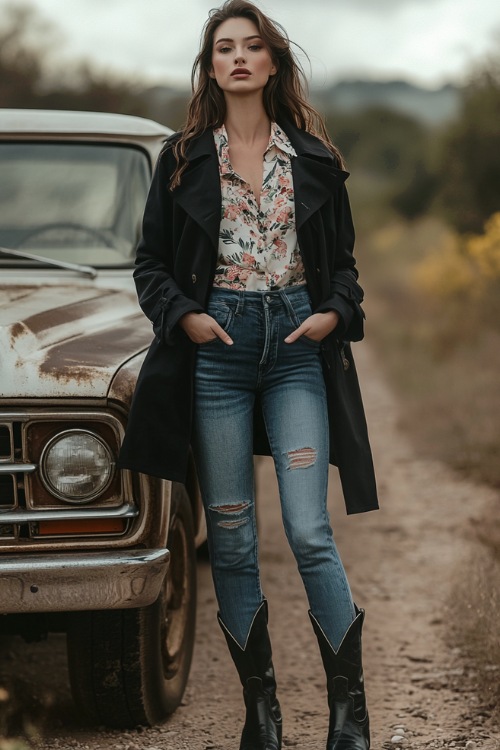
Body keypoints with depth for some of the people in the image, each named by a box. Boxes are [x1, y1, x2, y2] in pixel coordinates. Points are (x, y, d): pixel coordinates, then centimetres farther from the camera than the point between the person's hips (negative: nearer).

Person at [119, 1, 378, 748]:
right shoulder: (183, 159, 6)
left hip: (298, 348, 0)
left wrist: (335, 313, -5)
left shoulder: (314, 157, 8)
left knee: (310, 532, -9)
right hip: (217, 347, 1)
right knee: (232, 540, 3)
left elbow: (343, 259, 14)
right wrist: (185, 315, -8)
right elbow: (151, 263, 8)